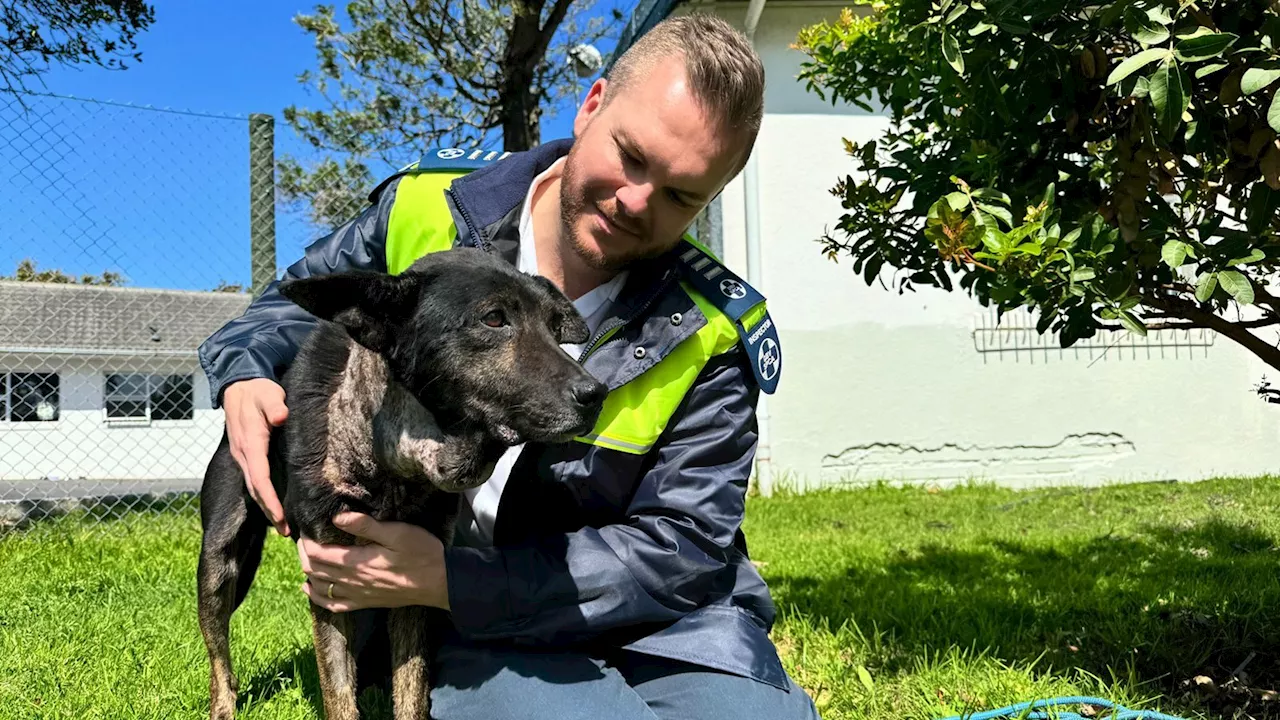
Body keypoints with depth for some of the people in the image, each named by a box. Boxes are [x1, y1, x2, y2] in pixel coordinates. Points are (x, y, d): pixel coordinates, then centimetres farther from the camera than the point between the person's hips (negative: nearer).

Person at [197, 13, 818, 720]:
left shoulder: (711, 335, -11)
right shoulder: (426, 211, -6)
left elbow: (685, 546, -15)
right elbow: (297, 303, 14)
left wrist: (452, 581, -23)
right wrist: (246, 373, -10)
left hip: (654, 618, 1)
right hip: (454, 633, -1)